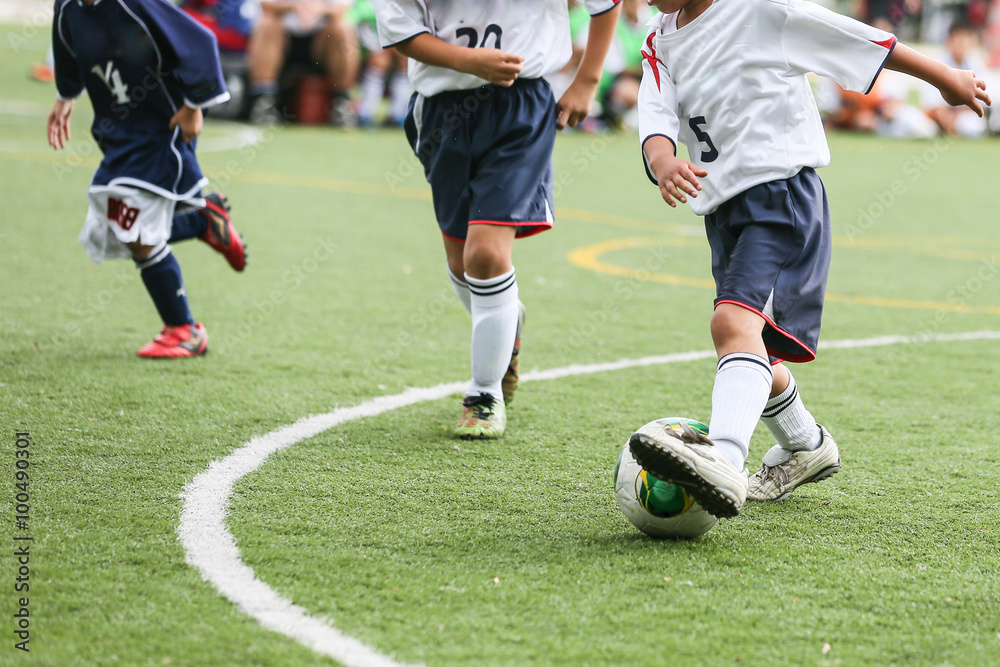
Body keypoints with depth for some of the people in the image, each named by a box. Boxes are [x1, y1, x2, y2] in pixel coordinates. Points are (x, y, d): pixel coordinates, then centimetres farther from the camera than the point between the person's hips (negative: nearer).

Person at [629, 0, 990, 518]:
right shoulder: (661, 43, 9)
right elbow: (655, 124, -6)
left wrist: (944, 78, 10)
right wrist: (663, 163, -30)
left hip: (783, 194, -8)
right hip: (724, 212, 8)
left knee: (734, 321, -30)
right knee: (754, 354, 21)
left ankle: (724, 463, -50)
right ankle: (807, 447, 48)